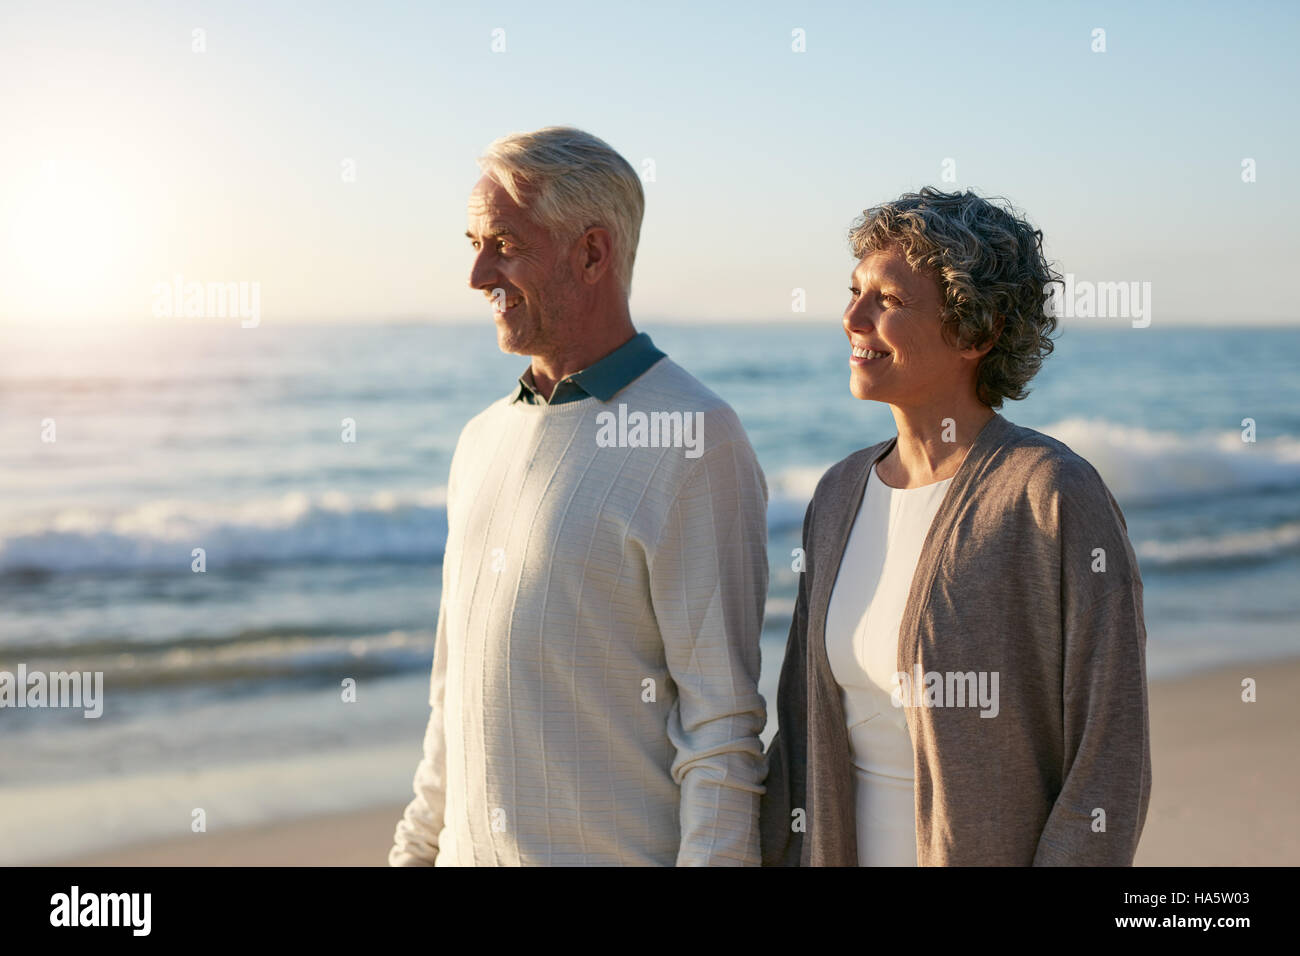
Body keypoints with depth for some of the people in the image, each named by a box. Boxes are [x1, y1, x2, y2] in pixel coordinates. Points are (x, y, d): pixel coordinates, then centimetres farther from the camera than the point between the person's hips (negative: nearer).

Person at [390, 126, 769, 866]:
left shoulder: (696, 441, -13)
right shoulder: (486, 439, 10)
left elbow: (723, 719, -16)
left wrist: (713, 856, -19)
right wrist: (418, 846, 15)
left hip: (622, 853, -6)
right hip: (472, 849, 6)